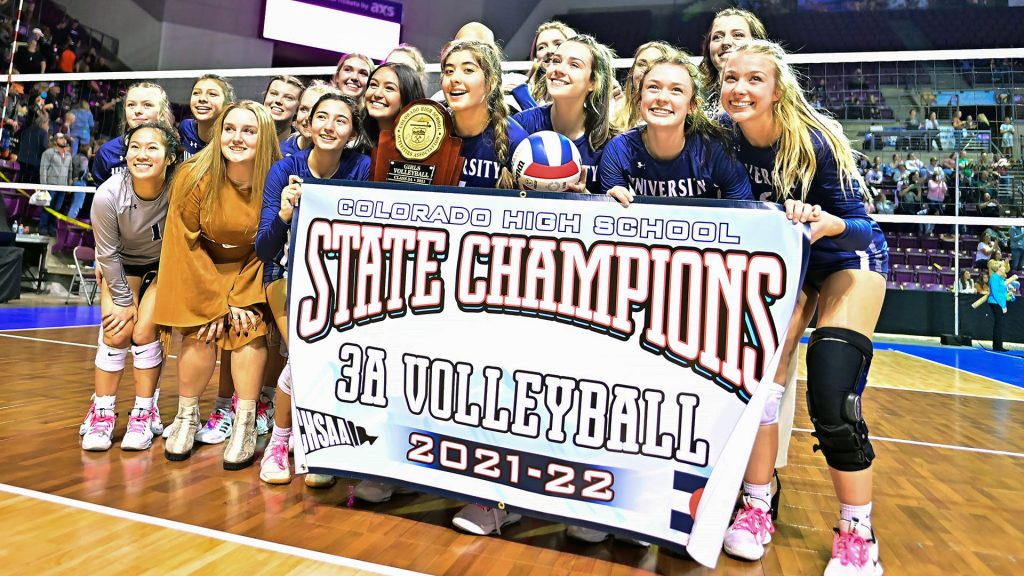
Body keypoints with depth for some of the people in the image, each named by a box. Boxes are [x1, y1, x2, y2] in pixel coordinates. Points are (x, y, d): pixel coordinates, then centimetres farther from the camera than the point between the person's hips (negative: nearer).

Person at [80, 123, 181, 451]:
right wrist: (124, 300, -8)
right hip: (121, 262, 1)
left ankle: (144, 414, 6)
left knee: (145, 331, -10)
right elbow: (108, 254, -14)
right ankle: (102, 414, 11)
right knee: (117, 332, -7)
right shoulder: (108, 195, -28)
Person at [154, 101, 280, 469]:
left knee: (250, 326, -17)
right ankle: (186, 418, 13)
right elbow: (186, 245, -13)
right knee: (198, 336, -11)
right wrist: (217, 302, -14)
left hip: (251, 270, 0)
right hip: (201, 269, 0)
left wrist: (242, 298, -18)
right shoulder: (194, 178, -21)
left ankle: (245, 425, -5)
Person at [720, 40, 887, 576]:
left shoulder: (815, 140, -26)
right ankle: (757, 509, 11)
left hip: (848, 260, -4)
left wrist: (831, 225, -44)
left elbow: (860, 226, -23)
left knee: (832, 400, -14)